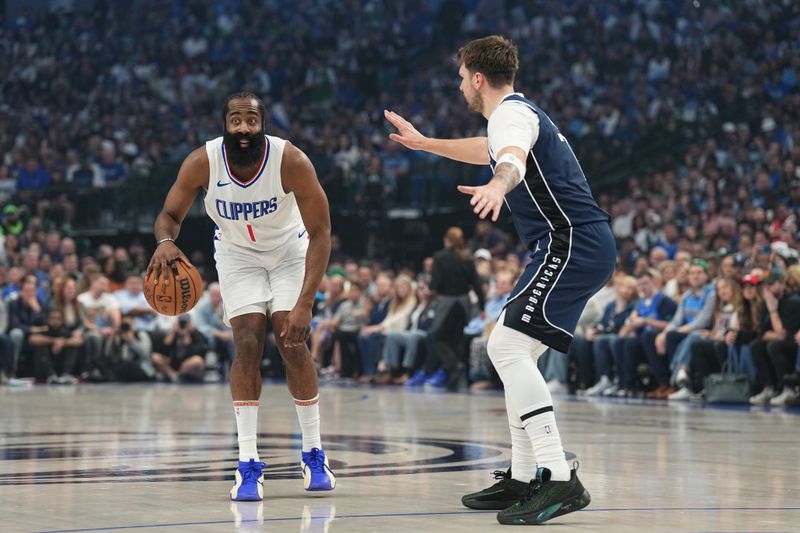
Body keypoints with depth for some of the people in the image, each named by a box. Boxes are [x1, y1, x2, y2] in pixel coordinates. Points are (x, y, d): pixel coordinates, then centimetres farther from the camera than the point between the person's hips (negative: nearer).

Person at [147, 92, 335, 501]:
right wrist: (165, 241, -36)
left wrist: (305, 303, -35)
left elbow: (320, 233, -27)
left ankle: (314, 455, 5)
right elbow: (170, 214, -10)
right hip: (237, 252, 1)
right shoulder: (202, 162, -26)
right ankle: (248, 465, -10)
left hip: (288, 249, -1)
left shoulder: (291, 161, -31)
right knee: (247, 346, -13)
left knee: (292, 342, -12)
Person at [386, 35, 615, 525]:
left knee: (508, 347, -20)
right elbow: (488, 151, 47)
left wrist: (496, 187, -55)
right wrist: (424, 143, 55)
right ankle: (522, 480, 19)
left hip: (571, 245, -11)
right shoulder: (519, 112, 24)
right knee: (515, 355, 15)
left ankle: (561, 481, -29)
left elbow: (512, 159, -33)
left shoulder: (512, 113, -8)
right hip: (584, 246, 11)